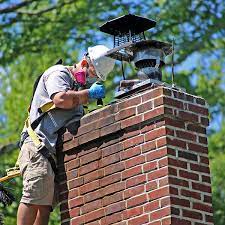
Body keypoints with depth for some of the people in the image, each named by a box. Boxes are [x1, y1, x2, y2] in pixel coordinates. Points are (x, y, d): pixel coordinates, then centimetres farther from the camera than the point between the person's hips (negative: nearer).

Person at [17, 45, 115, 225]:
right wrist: (89, 93, -6)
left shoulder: (76, 86, 30)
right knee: (35, 198, -19)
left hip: (53, 152, 9)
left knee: (46, 204, 0)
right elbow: (61, 99, -19)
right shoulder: (58, 73, 2)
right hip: (38, 146, -9)